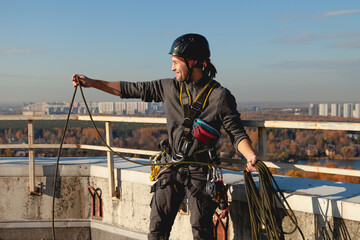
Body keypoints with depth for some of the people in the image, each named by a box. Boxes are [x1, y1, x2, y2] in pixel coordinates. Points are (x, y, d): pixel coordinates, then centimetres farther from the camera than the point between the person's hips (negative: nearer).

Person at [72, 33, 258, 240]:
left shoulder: (220, 96, -6)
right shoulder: (170, 87, 6)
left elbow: (236, 132, -6)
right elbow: (132, 89, 10)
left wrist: (251, 156, -26)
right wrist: (92, 83, 8)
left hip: (200, 171, -4)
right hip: (171, 168, 4)